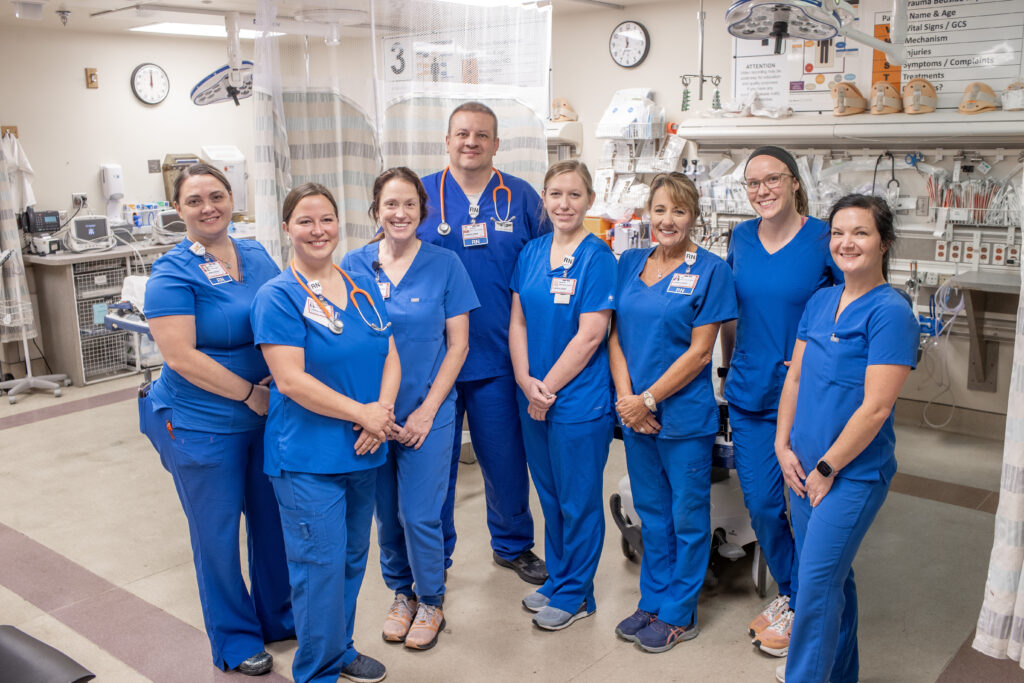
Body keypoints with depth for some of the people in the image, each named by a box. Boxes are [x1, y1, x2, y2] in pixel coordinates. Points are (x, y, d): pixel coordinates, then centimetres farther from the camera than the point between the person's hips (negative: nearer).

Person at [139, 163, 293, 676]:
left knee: (273, 518, 17)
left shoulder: (257, 256, 5)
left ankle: (280, 617, 38)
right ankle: (235, 640, 28)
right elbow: (181, 355, -20)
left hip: (266, 415, 6)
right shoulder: (172, 274, -13)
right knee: (218, 532, 9)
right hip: (202, 425, -5)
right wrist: (250, 392, -18)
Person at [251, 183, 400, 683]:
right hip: (308, 456, -6)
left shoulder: (363, 286, 9)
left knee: (352, 557, 17)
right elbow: (291, 381, -18)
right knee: (320, 564, 0)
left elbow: (389, 356, 8)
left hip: (363, 452, 6)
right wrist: (363, 414, -17)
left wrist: (383, 408, -10)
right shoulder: (278, 297, -10)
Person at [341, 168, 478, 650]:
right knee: (385, 514, 12)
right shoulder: (354, 265, 0)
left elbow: (458, 344, -4)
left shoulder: (444, 264, -5)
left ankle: (430, 602, 24)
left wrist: (427, 410, -10)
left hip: (427, 412, -2)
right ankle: (401, 593, 35)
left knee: (419, 515, 0)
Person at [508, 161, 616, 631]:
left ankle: (575, 593, 23)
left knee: (579, 500, 7)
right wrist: (526, 382, -7)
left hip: (580, 400, -6)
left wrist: (547, 388, -14)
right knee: (549, 495, 18)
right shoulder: (531, 253, 6)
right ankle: (556, 579, 35)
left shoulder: (597, 258, -11)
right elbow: (517, 322, 5)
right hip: (533, 398, 6)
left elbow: (590, 336, -16)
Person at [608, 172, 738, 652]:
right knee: (651, 512, 17)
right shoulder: (630, 263, 7)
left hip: (684, 414, -5)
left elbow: (699, 352, -12)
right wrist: (625, 396, -8)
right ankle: (652, 601, 33)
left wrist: (647, 400, -14)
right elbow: (616, 334, 6)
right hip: (634, 412, 5)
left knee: (688, 515, 9)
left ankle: (678, 615, 23)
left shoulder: (710, 270, -8)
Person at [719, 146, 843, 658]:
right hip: (749, 395, 4)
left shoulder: (825, 241, -9)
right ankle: (790, 591, 32)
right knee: (760, 504, 10)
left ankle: (799, 608, 25)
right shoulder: (741, 238, 5)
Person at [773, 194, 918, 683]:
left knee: (818, 583, -4)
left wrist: (826, 468, -13)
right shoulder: (820, 302, 7)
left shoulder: (890, 313, -14)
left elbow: (875, 407, -18)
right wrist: (784, 446, 1)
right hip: (804, 466, 7)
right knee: (833, 575, 18)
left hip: (854, 472, -6)